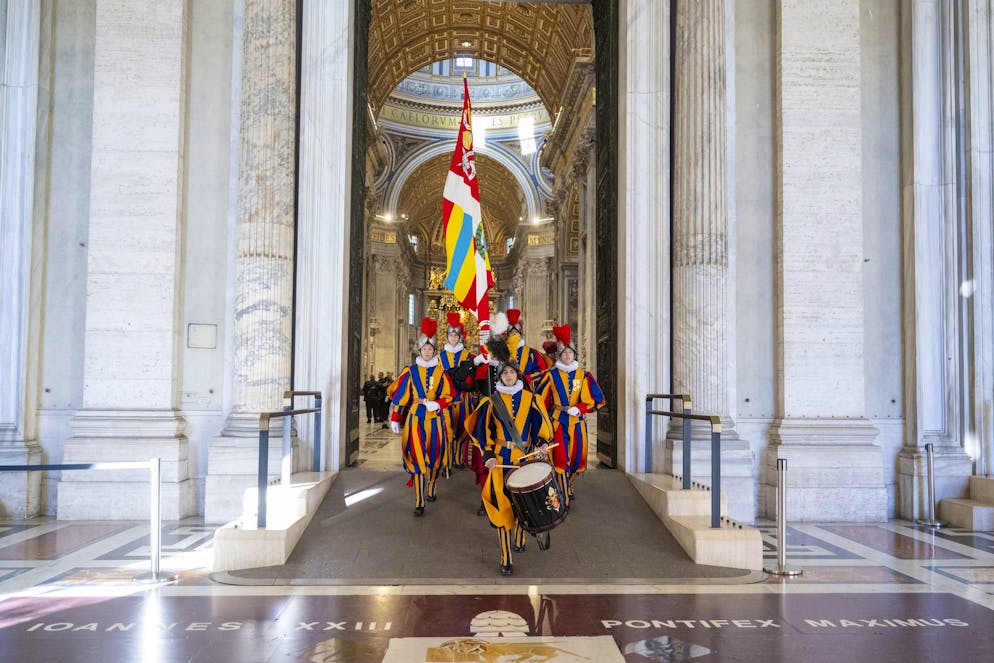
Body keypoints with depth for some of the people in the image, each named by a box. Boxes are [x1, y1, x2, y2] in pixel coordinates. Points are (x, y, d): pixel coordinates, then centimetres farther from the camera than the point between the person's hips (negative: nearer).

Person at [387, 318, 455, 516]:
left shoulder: (440, 372, 6)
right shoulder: (410, 371, 2)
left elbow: (448, 396, 4)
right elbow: (399, 395, 2)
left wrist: (436, 404, -14)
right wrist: (394, 419, -1)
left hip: (435, 419, 2)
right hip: (416, 418, -2)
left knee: (434, 456, 9)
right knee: (418, 458, -6)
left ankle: (430, 490, 32)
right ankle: (419, 503, -5)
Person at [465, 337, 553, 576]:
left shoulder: (529, 398, 6)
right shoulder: (491, 401, 1)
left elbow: (541, 424, 6)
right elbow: (483, 430, -1)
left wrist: (543, 444, -10)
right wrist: (488, 455, -12)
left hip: (525, 457, 2)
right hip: (500, 458, -2)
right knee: (502, 503, -7)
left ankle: (518, 540, 36)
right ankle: (506, 559, -3)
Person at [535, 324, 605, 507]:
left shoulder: (583, 375, 4)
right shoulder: (551, 375, 0)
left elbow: (597, 399, 0)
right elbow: (539, 399, 4)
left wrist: (579, 409, -13)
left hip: (577, 422, 3)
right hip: (557, 421, -2)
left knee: (577, 457, 9)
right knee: (560, 458, -8)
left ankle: (567, 485, 38)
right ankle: (564, 499, -1)